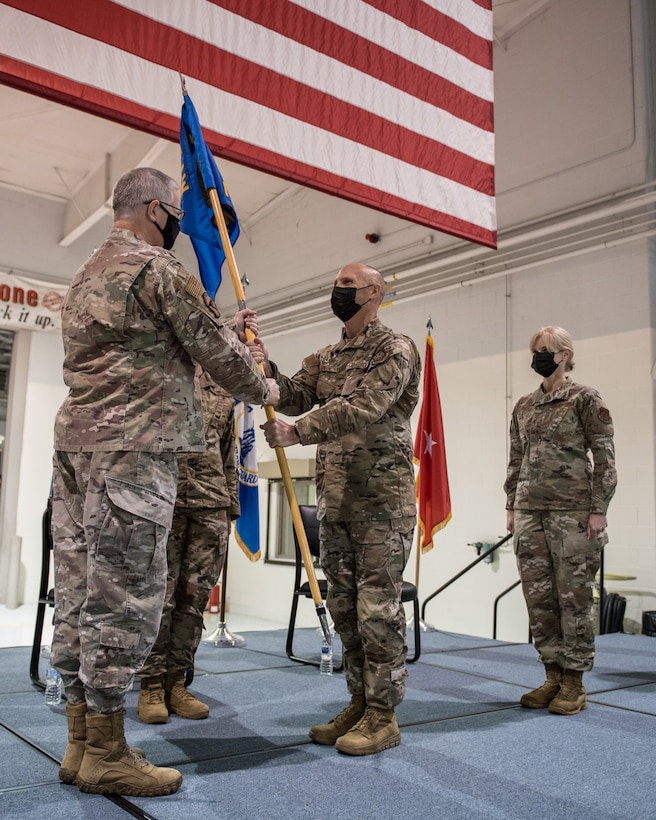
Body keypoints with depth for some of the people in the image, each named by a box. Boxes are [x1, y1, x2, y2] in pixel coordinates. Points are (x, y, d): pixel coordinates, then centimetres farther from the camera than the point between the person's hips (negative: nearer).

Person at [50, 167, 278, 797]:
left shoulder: (87, 274, 24)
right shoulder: (157, 266, -6)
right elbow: (211, 349, -5)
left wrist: (222, 326, 32)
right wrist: (262, 389, 13)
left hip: (74, 441, 10)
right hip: (132, 448, -10)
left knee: (78, 592, 9)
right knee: (124, 595, -5)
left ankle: (80, 744, 18)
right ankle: (106, 755, 4)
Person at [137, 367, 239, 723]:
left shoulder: (222, 394, 18)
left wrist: (230, 508, 16)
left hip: (210, 508, 4)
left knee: (194, 597, 5)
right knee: (158, 594, -1)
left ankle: (175, 681, 17)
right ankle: (151, 685, 11)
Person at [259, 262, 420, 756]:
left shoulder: (396, 350, -6)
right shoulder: (325, 359, 18)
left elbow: (364, 409, -20)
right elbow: (293, 398, 6)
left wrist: (297, 432, -25)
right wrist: (263, 363, -9)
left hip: (382, 496, -7)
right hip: (334, 497, 8)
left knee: (377, 605, -3)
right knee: (344, 604, 12)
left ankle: (383, 716, 8)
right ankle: (359, 704, 24)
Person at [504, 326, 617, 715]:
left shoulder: (586, 399, -2)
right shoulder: (523, 406, 14)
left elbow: (605, 458, -5)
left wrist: (599, 509, -11)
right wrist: (512, 507, 12)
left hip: (572, 511, -5)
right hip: (529, 512, 5)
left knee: (573, 596, 1)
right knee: (538, 597, 7)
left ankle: (574, 683, 13)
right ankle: (554, 676, 20)